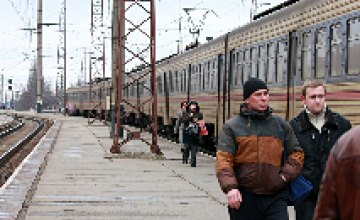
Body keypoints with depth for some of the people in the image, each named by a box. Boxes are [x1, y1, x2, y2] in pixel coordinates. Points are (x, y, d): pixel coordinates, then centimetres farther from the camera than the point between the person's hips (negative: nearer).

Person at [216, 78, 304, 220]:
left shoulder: (281, 125, 11)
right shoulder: (232, 127, 2)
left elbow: (296, 154, 17)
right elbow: (223, 159, -8)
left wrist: (286, 175, 0)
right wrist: (230, 187, -22)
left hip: (275, 196, 1)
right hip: (243, 197, -1)